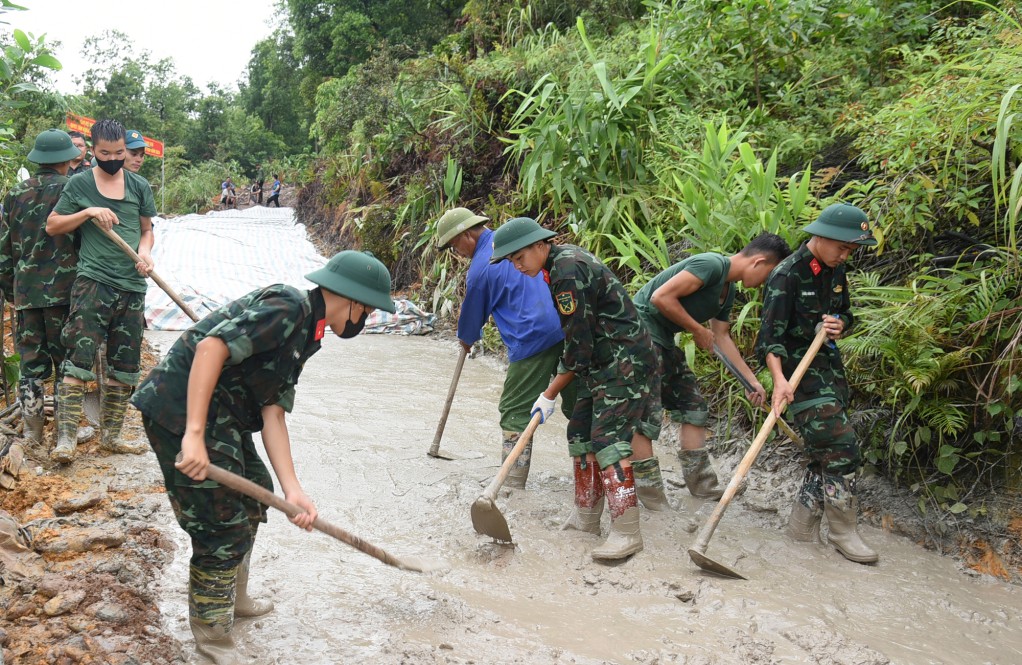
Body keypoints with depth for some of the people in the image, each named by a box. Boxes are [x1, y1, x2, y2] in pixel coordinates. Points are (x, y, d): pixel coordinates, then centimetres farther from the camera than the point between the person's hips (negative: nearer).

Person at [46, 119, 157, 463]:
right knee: (79, 360, -14)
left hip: (132, 286, 4)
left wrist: (145, 251, -3)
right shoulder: (80, 184, 2)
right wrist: (89, 212, -10)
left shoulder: (139, 186, 11)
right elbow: (52, 225, 5)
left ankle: (111, 436, 20)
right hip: (93, 281, -4)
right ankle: (65, 438, -14)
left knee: (125, 366, 9)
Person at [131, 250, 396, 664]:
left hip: (222, 417, 11)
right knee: (224, 526, -4)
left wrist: (292, 489, -3)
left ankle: (233, 599, 43)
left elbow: (273, 413, 7)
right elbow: (211, 347, -28)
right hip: (182, 412, -11)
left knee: (252, 498, 24)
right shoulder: (288, 307, -17)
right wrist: (194, 435, -32)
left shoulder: (305, 336, 13)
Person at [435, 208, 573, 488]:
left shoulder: (480, 268, -7)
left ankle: (513, 485, 4)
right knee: (576, 404, 16)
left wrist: (466, 339, 30)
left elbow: (473, 314, 7)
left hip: (533, 341, -7)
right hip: (568, 330, 7)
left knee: (515, 412, 3)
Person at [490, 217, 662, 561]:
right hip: (603, 362, 10)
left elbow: (578, 348, -19)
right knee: (581, 433, 11)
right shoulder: (564, 257, 9)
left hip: (624, 361, -10)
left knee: (608, 439, -14)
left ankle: (626, 532, -12)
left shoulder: (567, 273, -22)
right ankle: (586, 518, 21)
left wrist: (550, 394, -11)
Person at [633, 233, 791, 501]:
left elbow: (722, 338, 22)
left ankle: (702, 484, 17)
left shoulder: (728, 290, 13)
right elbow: (661, 297, -25)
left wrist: (752, 380, 21)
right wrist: (698, 330, -14)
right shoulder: (711, 265, -18)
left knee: (693, 407, 11)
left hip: (663, 341, 11)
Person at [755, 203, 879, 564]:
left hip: (830, 366, 8)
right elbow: (771, 333, -23)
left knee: (826, 452, 9)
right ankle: (844, 532, 1)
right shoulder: (788, 274, -16)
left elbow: (846, 314, 22)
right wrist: (779, 380, -37)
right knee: (841, 448, -11)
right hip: (799, 370, -8)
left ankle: (802, 526, 20)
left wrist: (840, 325, -3)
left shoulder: (835, 271, 8)